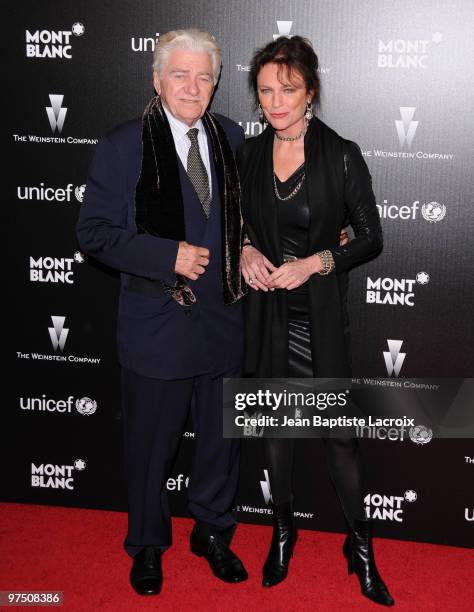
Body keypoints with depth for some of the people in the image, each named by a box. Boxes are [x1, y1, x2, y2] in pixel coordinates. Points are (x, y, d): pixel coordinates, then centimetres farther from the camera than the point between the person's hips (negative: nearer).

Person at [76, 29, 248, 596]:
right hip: (156, 324, -3)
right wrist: (168, 256, -19)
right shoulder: (122, 145, -7)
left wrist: (247, 252, -3)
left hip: (224, 318, 4)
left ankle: (213, 532, 41)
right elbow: (94, 232, -9)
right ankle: (147, 545, 35)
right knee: (150, 445, 12)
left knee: (220, 438, 17)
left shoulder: (232, 137, 5)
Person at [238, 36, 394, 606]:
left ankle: (360, 546, 23)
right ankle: (283, 530, 35)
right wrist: (246, 250, -5)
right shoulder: (249, 153, 3)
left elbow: (370, 236, -5)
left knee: (338, 432, 3)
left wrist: (316, 263, -18)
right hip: (267, 312, 4)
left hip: (320, 313, -3)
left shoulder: (341, 155, -8)